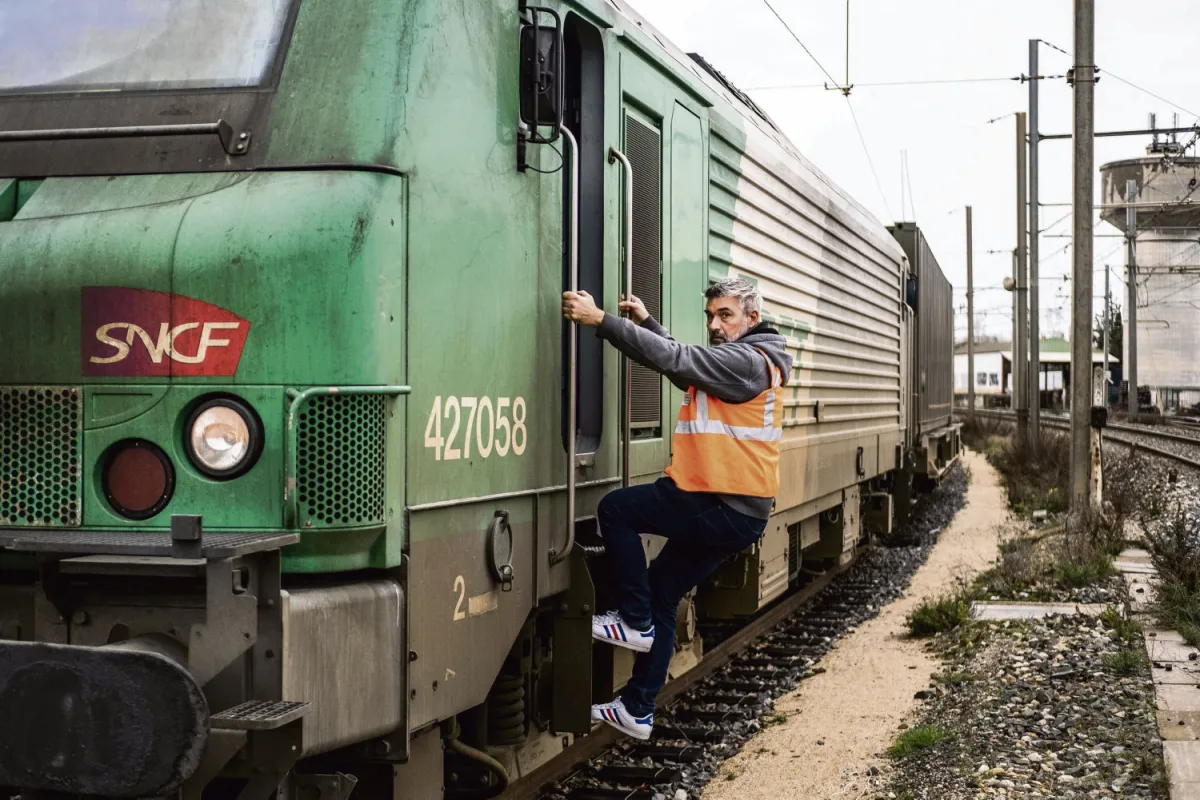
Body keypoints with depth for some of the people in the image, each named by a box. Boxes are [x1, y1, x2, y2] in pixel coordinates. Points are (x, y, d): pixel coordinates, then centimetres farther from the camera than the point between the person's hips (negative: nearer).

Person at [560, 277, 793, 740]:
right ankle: (637, 711, 18)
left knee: (616, 510, -2)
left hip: (720, 511, -10)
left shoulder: (746, 360, -13)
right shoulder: (745, 362, 18)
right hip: (739, 515, 10)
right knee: (661, 597, 13)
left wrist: (600, 320, -25)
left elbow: (675, 360, -23)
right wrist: (646, 322, 14)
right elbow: (685, 364, 27)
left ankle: (635, 622, 4)